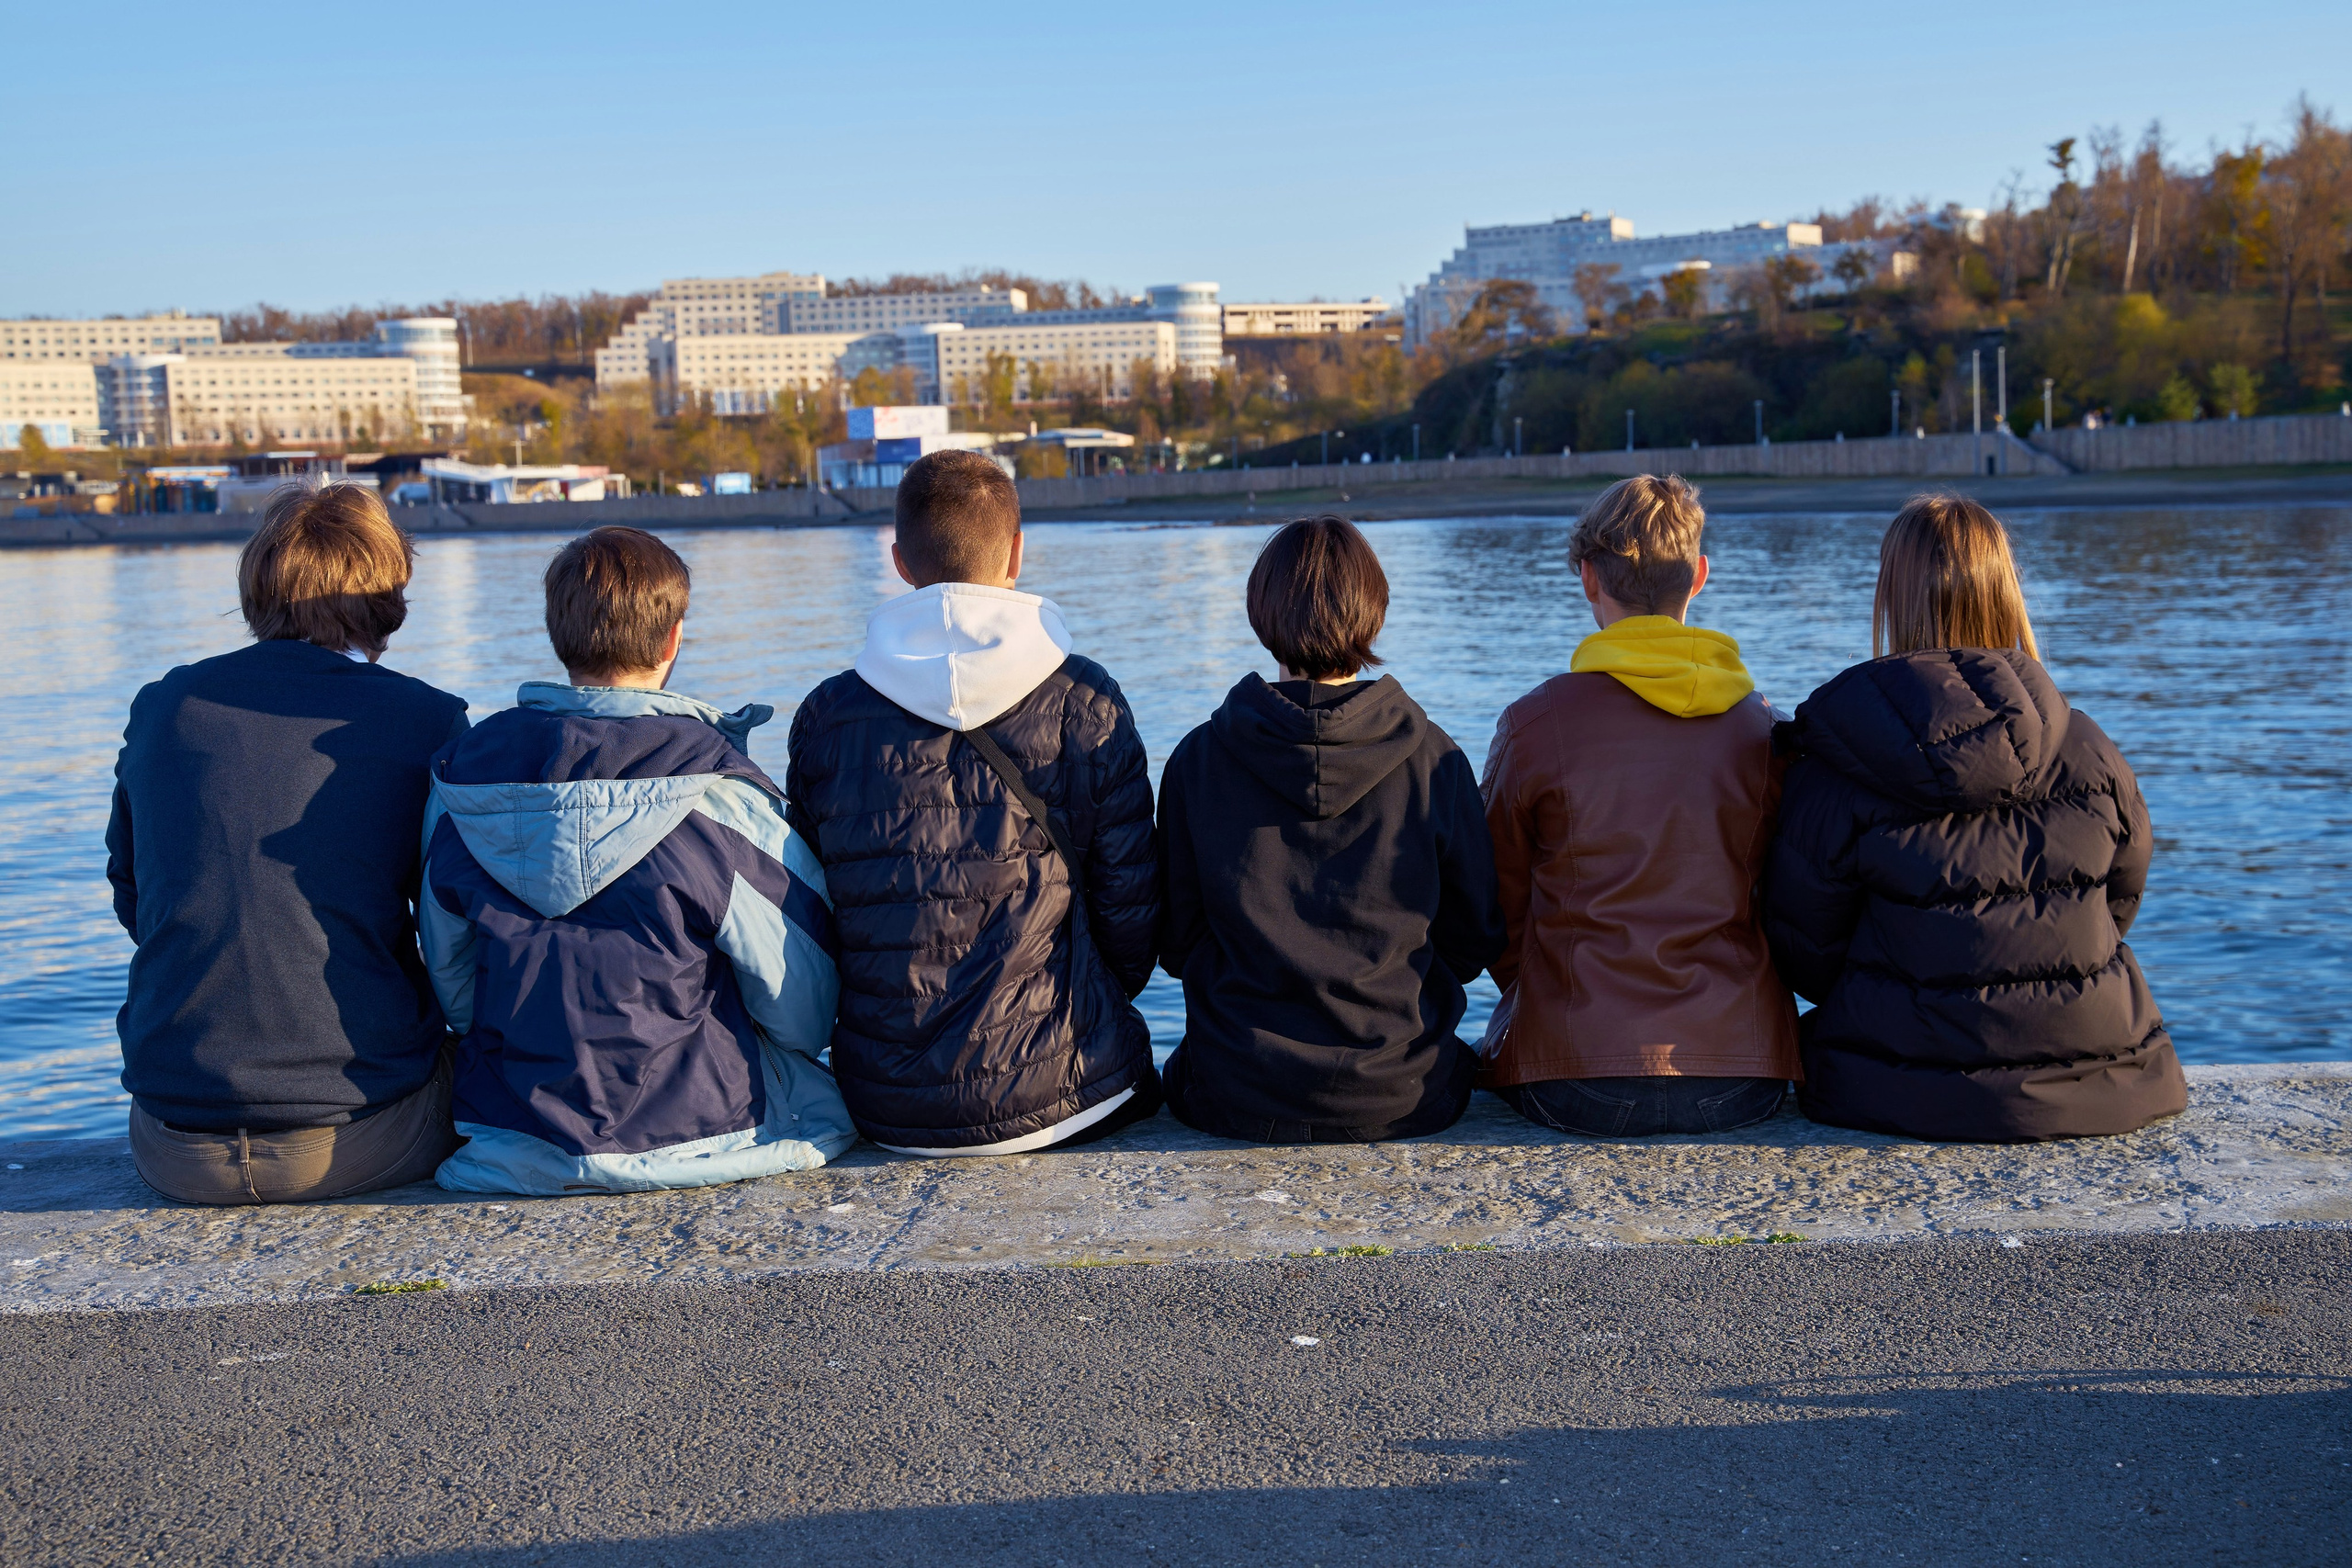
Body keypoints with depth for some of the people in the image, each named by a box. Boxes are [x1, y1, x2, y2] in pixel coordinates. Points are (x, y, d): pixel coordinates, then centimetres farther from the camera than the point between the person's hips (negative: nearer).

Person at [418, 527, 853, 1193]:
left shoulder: (458, 788, -5)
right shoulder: (720, 799, -18)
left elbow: (453, 990, 7)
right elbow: (802, 1014, -10)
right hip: (690, 1129, -5)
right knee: (824, 1076, 22)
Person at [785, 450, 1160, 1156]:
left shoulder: (824, 718, -2)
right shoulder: (1088, 705, -7)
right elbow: (1132, 918, -3)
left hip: (888, 1110, 2)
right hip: (1063, 1095, -2)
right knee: (1132, 1071, 31)